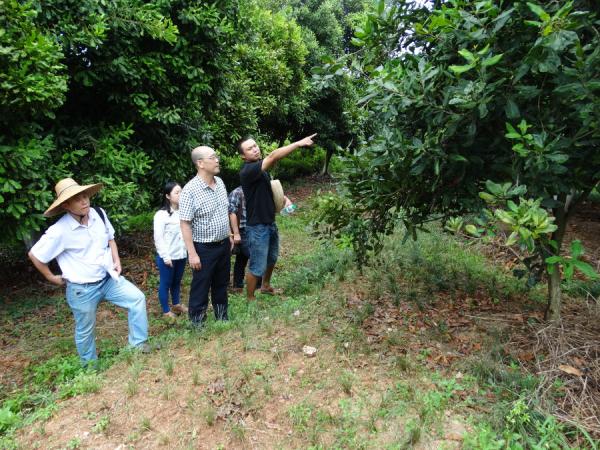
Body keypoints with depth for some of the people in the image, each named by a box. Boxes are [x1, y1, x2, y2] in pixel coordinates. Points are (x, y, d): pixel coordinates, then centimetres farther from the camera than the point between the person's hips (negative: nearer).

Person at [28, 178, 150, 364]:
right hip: (82, 289, -4)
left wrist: (117, 261, -1)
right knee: (86, 330, 13)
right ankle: (90, 366, 37)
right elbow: (34, 255, -9)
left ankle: (138, 343, 11)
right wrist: (51, 277, 0)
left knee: (137, 298, -4)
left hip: (108, 278, 4)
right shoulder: (59, 231, -22)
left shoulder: (99, 214, -8)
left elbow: (110, 239, 10)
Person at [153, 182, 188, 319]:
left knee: (177, 281, 21)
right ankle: (166, 311, 21)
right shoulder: (161, 214, -12)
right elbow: (158, 238, -12)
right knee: (166, 283, 8)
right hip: (168, 257, -5)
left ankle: (176, 304, 39)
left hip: (181, 255, 5)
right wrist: (165, 256, -14)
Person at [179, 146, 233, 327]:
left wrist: (229, 235, 17)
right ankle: (197, 325, 24)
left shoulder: (220, 182, 2)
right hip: (204, 248, -7)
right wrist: (192, 253, -20)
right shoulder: (190, 190, -20)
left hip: (223, 244, 7)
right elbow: (185, 224, -19)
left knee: (221, 284, 21)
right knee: (201, 288, 7)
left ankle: (222, 317, 39)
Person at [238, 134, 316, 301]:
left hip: (270, 222, 9)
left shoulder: (261, 167, 5)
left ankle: (266, 286, 48)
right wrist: (299, 143, -37)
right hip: (257, 227, -9)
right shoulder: (247, 171, -24)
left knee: (272, 258, 26)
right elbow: (273, 156, -36)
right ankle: (250, 299, 22)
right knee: (257, 266, 2)